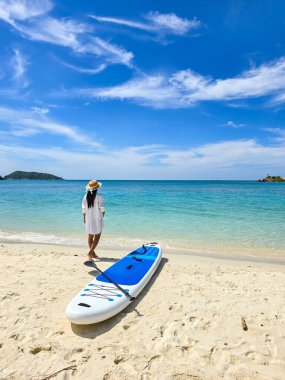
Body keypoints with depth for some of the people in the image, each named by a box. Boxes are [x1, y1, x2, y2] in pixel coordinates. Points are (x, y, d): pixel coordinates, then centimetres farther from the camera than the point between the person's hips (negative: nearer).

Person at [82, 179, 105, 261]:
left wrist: (84, 218, 14)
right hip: (97, 219, -5)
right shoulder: (99, 197, -17)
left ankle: (92, 253, 28)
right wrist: (103, 214, 11)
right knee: (97, 237, 6)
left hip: (88, 219, 5)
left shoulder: (86, 196, -3)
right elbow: (102, 209, -11)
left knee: (90, 236, 17)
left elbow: (84, 209, 3)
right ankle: (90, 252, -5)